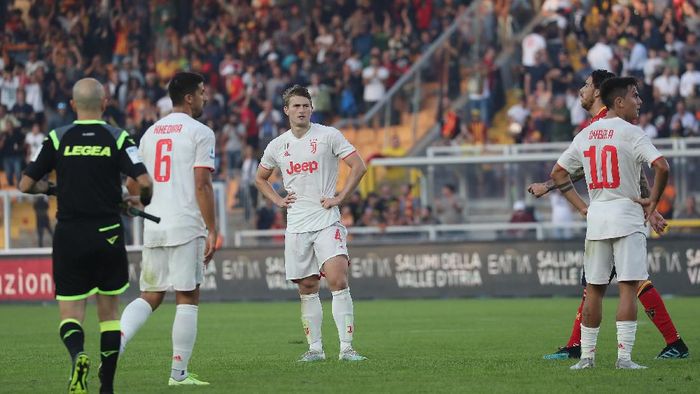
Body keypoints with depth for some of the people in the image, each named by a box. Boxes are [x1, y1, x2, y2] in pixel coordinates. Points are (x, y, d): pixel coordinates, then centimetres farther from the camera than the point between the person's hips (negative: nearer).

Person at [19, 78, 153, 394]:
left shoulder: (57, 139, 0)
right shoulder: (118, 139, -3)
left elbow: (25, 185, 1)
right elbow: (144, 181, -13)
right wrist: (143, 200, 9)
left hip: (69, 237, 0)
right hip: (108, 236, 0)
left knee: (70, 314, 2)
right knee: (109, 311, 14)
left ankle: (77, 355, -29)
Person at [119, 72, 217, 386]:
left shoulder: (150, 133, 17)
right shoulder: (200, 132, -4)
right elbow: (202, 186, -11)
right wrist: (212, 231, -8)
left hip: (152, 228, 6)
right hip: (186, 227, -6)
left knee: (150, 296, 13)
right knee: (187, 298, 0)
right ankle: (179, 374, 1)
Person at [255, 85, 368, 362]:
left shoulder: (328, 136, -2)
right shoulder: (277, 146, 10)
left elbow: (359, 166, -4)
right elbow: (260, 178, 26)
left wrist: (339, 198, -9)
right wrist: (278, 200, 10)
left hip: (326, 222, -4)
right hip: (296, 225, 4)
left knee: (338, 281, -15)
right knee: (307, 289, 6)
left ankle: (346, 347, -15)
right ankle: (315, 348, 13)